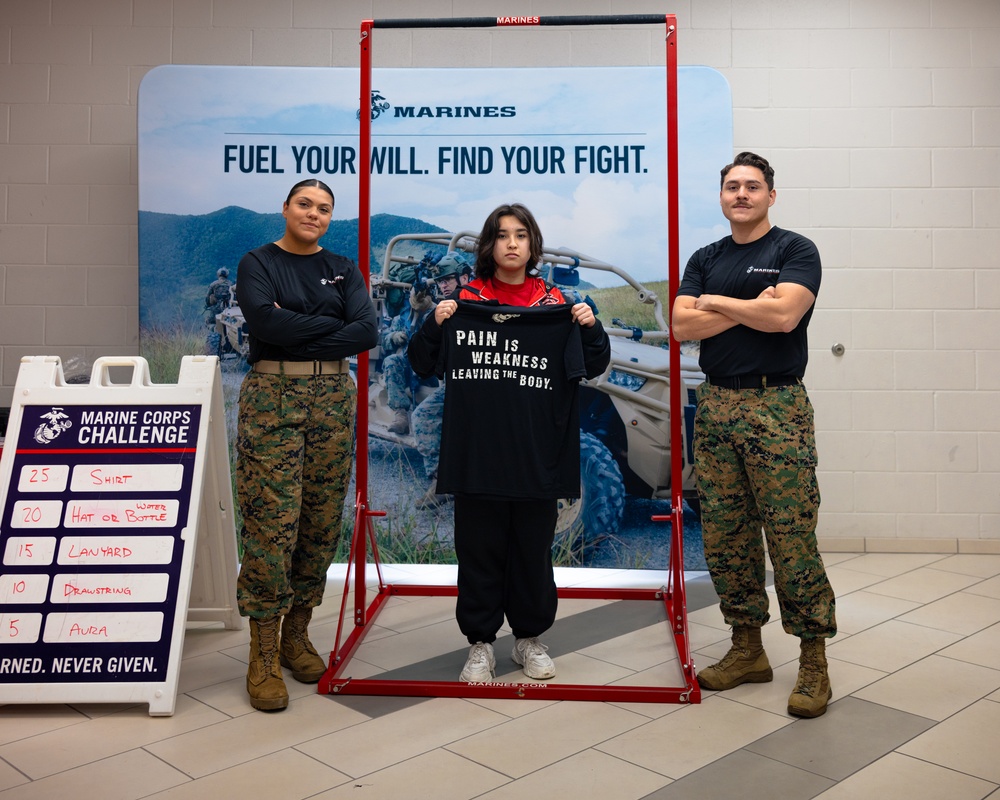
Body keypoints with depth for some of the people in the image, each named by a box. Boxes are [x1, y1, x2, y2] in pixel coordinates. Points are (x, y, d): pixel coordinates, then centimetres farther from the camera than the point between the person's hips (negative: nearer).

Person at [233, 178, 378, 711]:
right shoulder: (258, 263, 4)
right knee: (273, 523, -9)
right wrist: (331, 326, -8)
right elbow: (263, 320, -15)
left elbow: (367, 332, -3)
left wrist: (296, 332, -9)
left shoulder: (343, 270, 14)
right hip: (272, 396, -4)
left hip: (333, 398, 4)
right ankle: (264, 656, -1)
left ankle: (296, 634, 19)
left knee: (322, 523, 4)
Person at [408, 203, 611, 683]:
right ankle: (480, 644, 21)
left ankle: (529, 640, 28)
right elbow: (423, 364, 4)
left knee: (533, 550, 12)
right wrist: (435, 325, -12)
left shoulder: (555, 306, 5)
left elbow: (593, 368, 5)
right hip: (476, 456, 0)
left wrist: (591, 328, -12)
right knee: (479, 551, 7)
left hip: (537, 457, 1)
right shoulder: (463, 302, 3)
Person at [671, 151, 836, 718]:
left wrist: (716, 303, -5)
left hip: (776, 408, -5)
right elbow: (682, 326, 2)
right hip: (716, 406, 6)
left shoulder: (795, 250, 1)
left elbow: (784, 315, -17)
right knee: (725, 537, 8)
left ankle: (814, 662, 4)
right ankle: (747, 650, 21)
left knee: (791, 537, -7)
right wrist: (748, 309, -9)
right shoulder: (705, 260, 16)